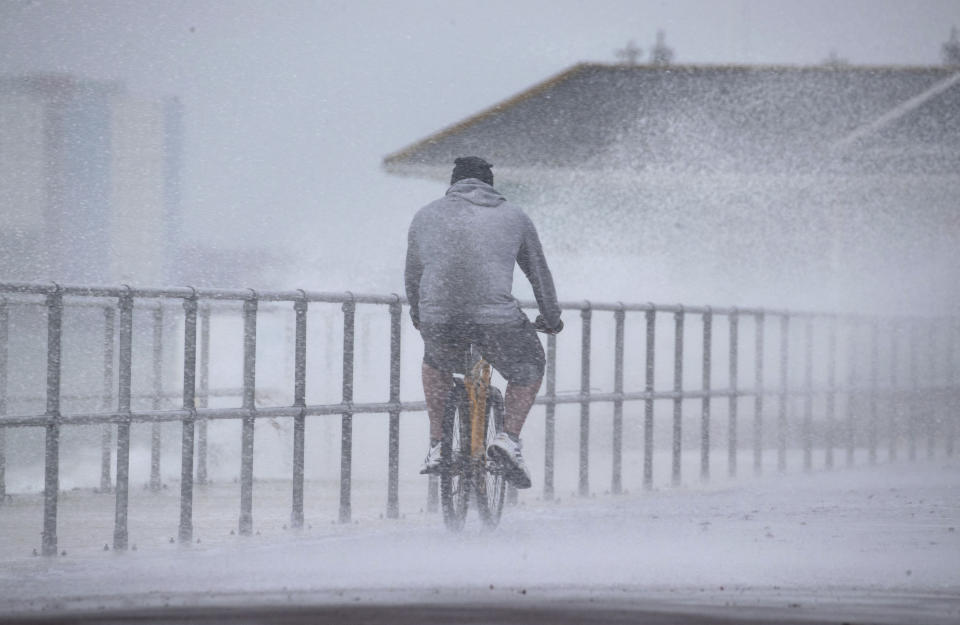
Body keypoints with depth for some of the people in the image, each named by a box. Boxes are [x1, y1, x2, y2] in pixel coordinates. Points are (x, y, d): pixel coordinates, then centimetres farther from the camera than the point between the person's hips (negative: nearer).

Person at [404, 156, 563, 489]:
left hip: (438, 318, 2)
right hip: (497, 318, -2)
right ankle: (510, 438, 5)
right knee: (528, 371, 25)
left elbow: (413, 275, 29)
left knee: (436, 362, 35)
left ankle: (436, 447, 30)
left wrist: (419, 317, 47)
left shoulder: (426, 216, 20)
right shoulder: (514, 217, 18)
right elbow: (540, 274, 27)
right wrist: (551, 318, 43)